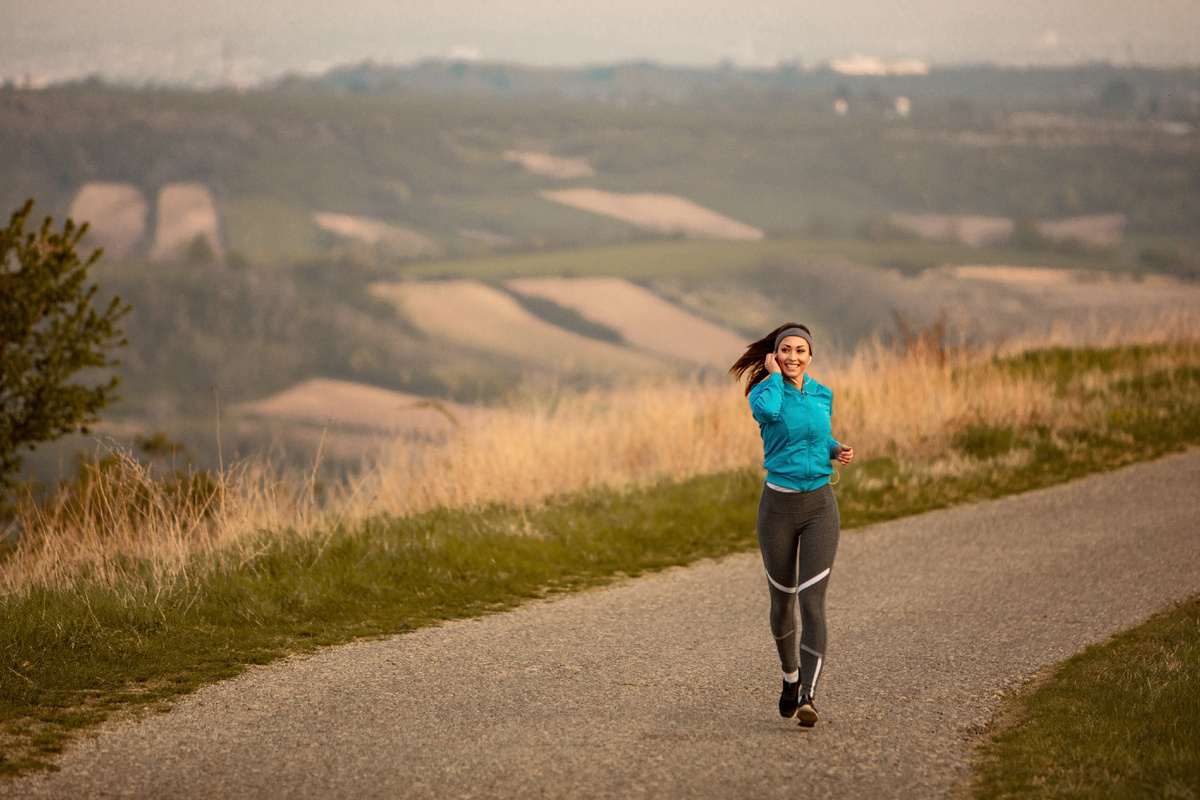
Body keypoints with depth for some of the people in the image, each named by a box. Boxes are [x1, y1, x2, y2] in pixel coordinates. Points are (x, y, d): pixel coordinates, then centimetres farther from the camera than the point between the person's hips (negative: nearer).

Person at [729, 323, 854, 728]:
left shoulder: (823, 396, 7)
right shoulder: (763, 393, -4)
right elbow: (768, 411, -30)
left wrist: (837, 450, 4)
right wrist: (774, 375, -13)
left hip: (820, 506, 1)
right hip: (778, 507, -1)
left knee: (812, 601, -14)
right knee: (782, 601, 13)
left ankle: (807, 697, -20)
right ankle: (791, 676, 40)